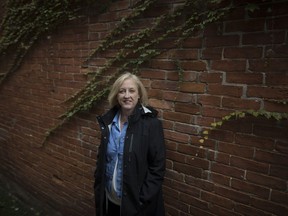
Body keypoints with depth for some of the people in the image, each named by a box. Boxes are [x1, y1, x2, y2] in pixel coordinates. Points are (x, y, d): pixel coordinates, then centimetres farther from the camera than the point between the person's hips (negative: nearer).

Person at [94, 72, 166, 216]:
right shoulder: (108, 121, -2)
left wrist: (141, 200, -15)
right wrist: (98, 190, 5)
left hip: (136, 202, -4)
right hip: (110, 199, 4)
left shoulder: (151, 123, -16)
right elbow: (101, 159, 7)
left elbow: (158, 168, -14)